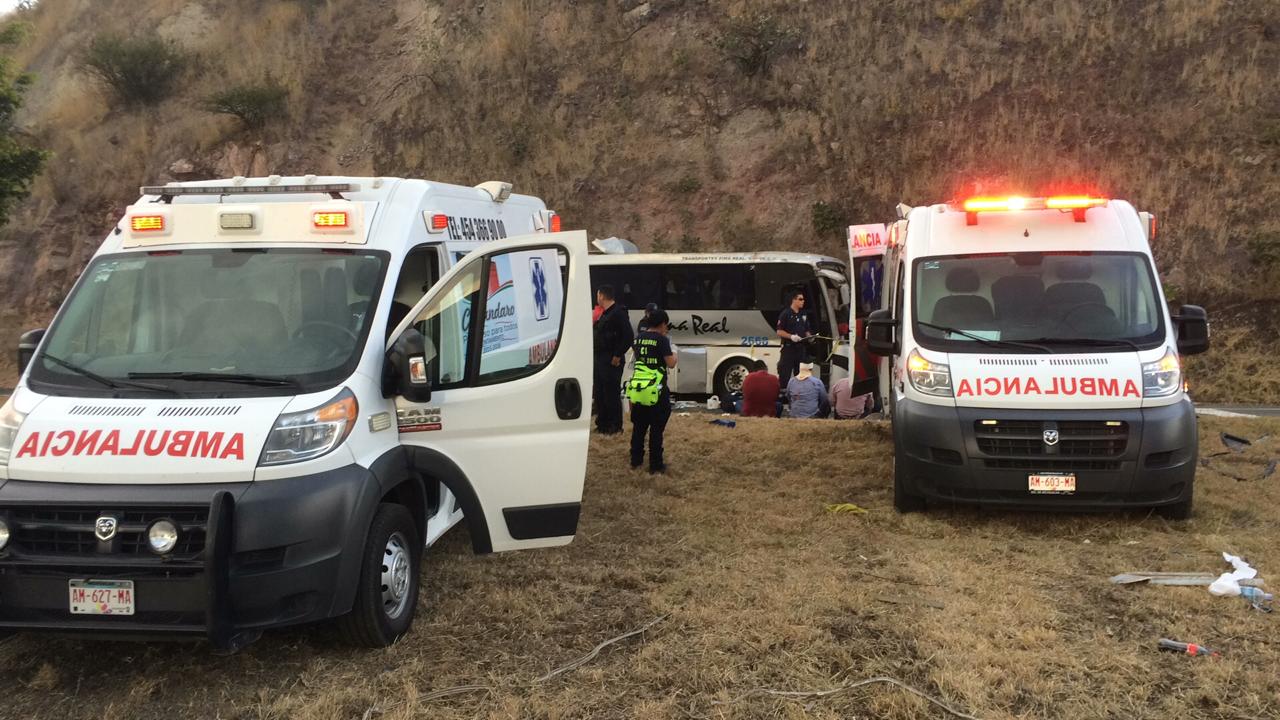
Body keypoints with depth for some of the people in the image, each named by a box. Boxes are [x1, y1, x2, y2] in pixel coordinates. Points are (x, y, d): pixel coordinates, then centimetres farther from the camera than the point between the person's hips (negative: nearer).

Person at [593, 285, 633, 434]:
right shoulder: (605, 314, 17)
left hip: (612, 361, -10)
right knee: (599, 393, 13)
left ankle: (616, 426, 2)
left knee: (612, 394, -5)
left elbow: (628, 337, -20)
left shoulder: (618, 313, -14)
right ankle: (602, 423, 21)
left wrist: (618, 356, -20)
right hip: (600, 359, 10)